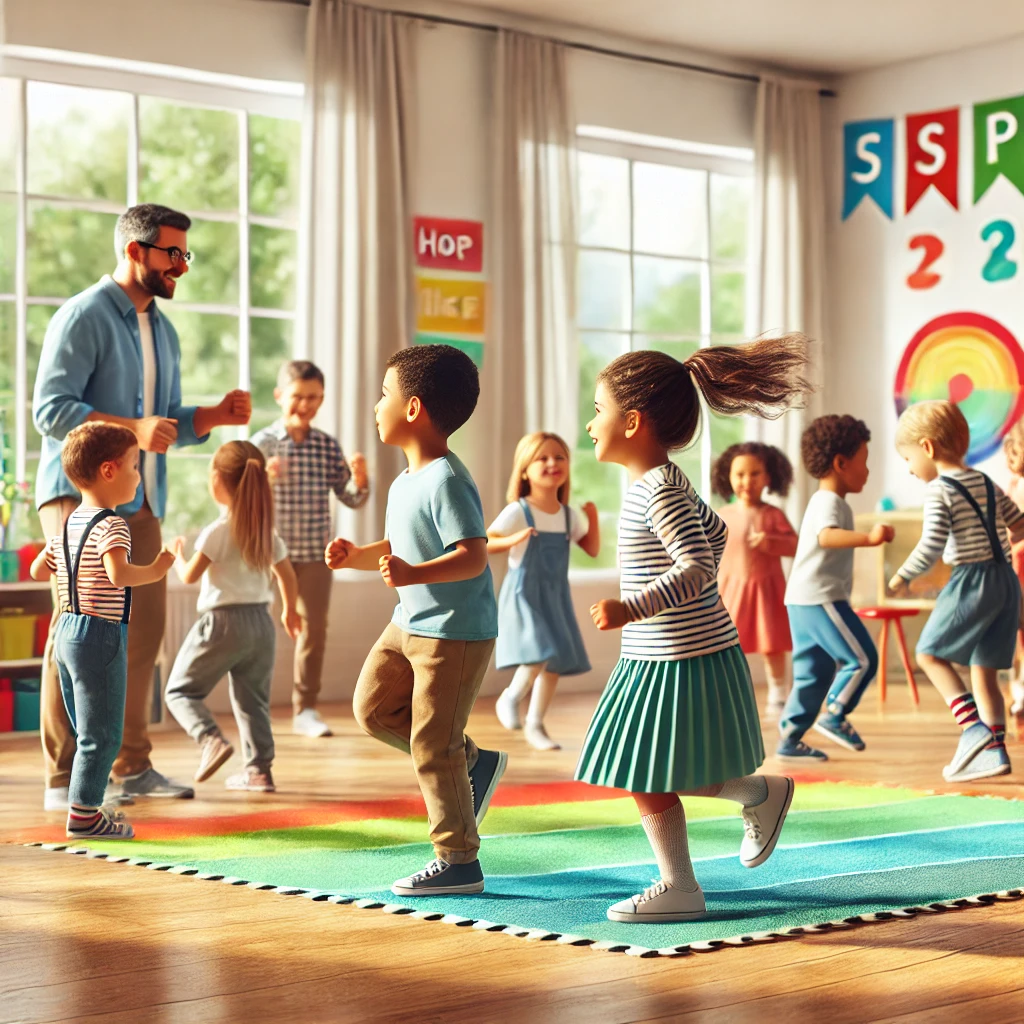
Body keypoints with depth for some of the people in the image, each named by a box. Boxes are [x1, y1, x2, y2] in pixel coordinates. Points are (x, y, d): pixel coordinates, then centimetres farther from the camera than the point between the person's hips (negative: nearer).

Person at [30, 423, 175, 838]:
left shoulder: (69, 525, 12)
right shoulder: (111, 526, -16)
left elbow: (38, 570, 19)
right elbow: (119, 573, -31)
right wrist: (154, 571, -16)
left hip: (67, 631, 10)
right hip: (101, 635, -10)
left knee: (88, 733, 19)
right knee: (103, 734, -3)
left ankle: (88, 808, 25)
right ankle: (83, 815, 0)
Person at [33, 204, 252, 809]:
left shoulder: (163, 331, 19)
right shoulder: (84, 317, -7)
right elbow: (51, 409, -15)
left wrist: (216, 416, 4)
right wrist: (132, 429, -25)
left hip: (141, 504, 8)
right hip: (81, 496, -8)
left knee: (144, 634, 8)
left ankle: (134, 766, 18)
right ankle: (64, 778, -4)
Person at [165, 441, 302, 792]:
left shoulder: (217, 532, -12)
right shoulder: (267, 532, 6)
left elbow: (190, 576, -9)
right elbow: (288, 576, 13)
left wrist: (177, 555, 12)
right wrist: (290, 610, 29)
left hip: (222, 621, -6)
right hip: (261, 622, 6)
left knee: (181, 689, 6)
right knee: (252, 699, 14)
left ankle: (211, 738, -16)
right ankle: (259, 768, 9)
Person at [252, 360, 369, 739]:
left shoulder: (328, 446, 3)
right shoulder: (262, 443, -4)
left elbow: (350, 498, 6)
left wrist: (359, 480, -15)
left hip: (315, 553, 3)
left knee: (314, 626, 6)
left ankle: (305, 709, 16)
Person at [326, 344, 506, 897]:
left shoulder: (446, 482, -21)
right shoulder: (405, 481, 9)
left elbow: (473, 556, -28)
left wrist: (413, 574, -40)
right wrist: (356, 555, 6)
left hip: (456, 632, -10)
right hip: (409, 623, 10)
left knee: (432, 746, -4)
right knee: (372, 706, 13)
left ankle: (458, 862, 7)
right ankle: (474, 762, 21)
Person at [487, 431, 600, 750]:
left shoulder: (569, 516, 5)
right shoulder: (517, 512, -13)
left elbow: (593, 550, 14)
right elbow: (482, 544, -19)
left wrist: (593, 518, -2)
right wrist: (512, 540, -37)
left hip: (556, 598, 6)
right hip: (524, 595, -6)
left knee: (555, 663, 7)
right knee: (539, 655, -21)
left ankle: (535, 725, 22)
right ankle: (511, 698, 7)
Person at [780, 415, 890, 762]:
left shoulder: (825, 501, 20)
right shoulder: (829, 502, -14)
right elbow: (826, 536, -36)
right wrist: (867, 538, -50)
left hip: (804, 602, 11)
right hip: (821, 599, -11)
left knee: (814, 673, 12)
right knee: (861, 658, -7)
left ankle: (789, 739, 13)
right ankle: (834, 716, -1)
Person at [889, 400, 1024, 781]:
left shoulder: (940, 490, -9)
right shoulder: (986, 484, 13)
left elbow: (931, 546, -18)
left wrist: (903, 576, -4)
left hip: (971, 581, -7)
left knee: (930, 652, 7)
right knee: (984, 671, 12)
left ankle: (972, 726, -7)